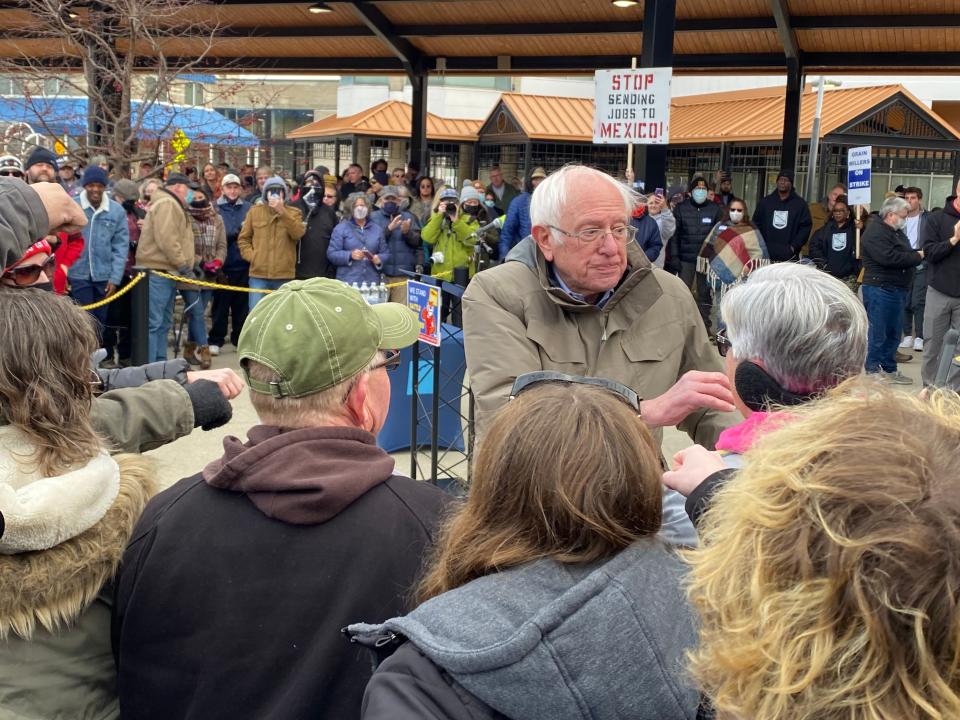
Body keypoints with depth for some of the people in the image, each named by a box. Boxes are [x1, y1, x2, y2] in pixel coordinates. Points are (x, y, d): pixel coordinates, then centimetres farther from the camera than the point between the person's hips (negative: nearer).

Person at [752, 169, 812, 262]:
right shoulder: (765, 202, 11)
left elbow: (806, 226, 1)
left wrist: (794, 246, -8)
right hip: (766, 255, 2)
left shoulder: (799, 204, 5)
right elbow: (756, 224, 13)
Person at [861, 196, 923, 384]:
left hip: (897, 289, 10)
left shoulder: (897, 232, 20)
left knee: (893, 332, 15)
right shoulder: (875, 233, -14)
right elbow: (889, 257, -24)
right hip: (880, 289, -10)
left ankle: (889, 368, 24)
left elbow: (906, 254, 20)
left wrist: (918, 254, -2)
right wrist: (917, 256, -13)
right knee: (877, 334, -5)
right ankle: (873, 370, 2)